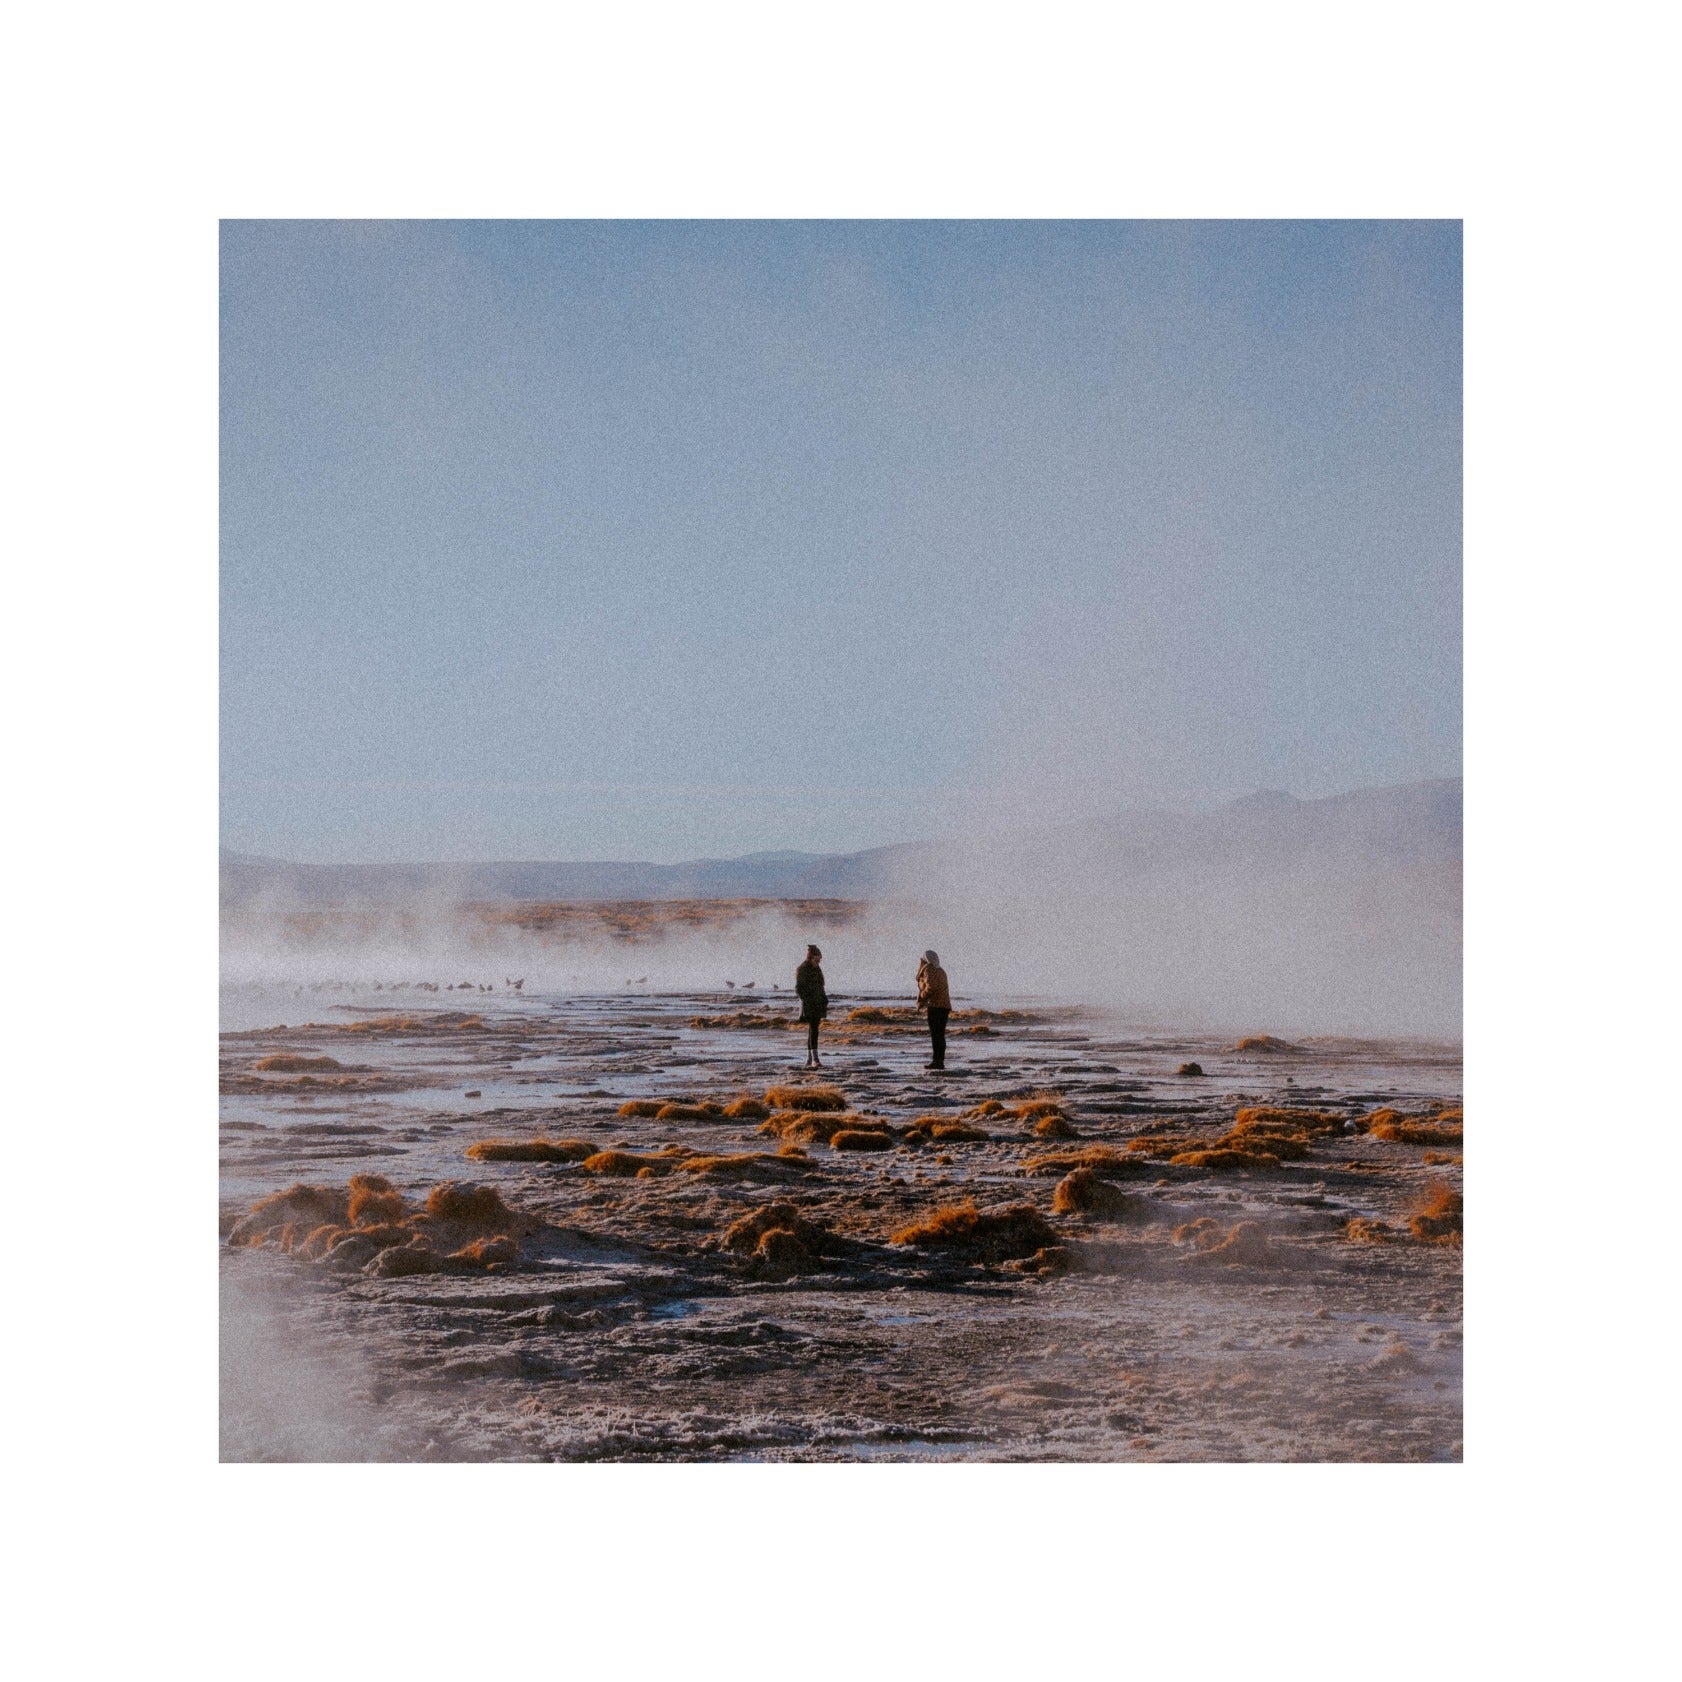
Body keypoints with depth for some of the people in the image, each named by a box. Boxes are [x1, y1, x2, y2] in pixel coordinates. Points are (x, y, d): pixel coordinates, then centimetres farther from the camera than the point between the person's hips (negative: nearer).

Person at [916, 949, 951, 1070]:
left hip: (935, 1006, -9)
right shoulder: (941, 971, 20)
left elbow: (931, 986, -22)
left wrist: (922, 997, -6)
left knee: (935, 1034, -8)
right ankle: (940, 1061, 14)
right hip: (945, 1006, 9)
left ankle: (937, 1061, -11)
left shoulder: (929, 969, -7)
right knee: (940, 1035, 13)